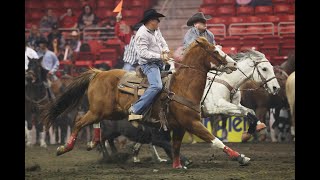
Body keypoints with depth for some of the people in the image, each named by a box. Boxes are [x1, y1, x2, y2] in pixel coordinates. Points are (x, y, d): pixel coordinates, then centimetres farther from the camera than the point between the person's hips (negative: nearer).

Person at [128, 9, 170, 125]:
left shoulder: (156, 30, 12)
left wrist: (165, 52, -4)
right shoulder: (142, 34, -15)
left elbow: (163, 43, 19)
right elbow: (143, 53, -21)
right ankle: (135, 111, -33)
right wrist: (160, 56, -24)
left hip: (159, 63, 10)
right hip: (148, 64, -10)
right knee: (156, 86, -30)